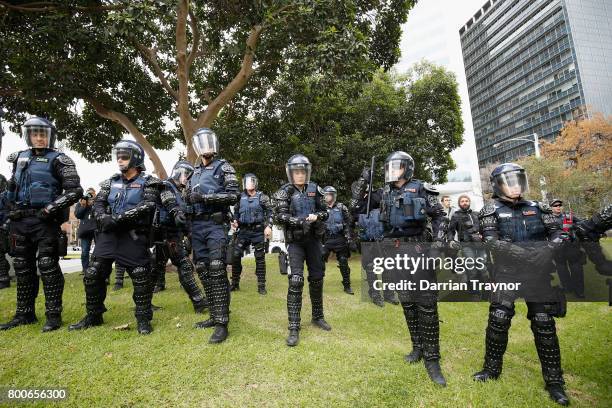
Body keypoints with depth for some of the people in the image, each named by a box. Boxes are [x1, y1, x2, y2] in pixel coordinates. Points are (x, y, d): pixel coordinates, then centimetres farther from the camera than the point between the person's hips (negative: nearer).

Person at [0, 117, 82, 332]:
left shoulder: (58, 160, -4)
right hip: (19, 221, 7)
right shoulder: (19, 158, 15)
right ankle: (24, 314, 24)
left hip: (45, 221, -6)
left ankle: (53, 316, 2)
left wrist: (50, 209, -16)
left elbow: (75, 190, -12)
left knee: (48, 268, -6)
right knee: (23, 268, 12)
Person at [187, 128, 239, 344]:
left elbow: (233, 196, -11)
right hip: (196, 226, 7)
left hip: (215, 225, -7)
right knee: (203, 271, 9)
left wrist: (205, 196, -16)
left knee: (217, 272, -12)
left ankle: (222, 323, -7)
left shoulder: (224, 167, 1)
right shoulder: (195, 172, 20)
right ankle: (214, 315, 20)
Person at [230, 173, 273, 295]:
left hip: (258, 231, -3)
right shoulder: (240, 198, 9)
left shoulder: (262, 197, -1)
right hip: (243, 231, 3)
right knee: (235, 255, -1)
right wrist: (235, 222, -2)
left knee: (260, 257, 2)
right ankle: (235, 283, 14)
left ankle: (261, 285, 12)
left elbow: (270, 212, -3)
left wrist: (268, 226, -13)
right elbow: (236, 212, 17)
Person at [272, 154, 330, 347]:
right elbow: (279, 216, -14)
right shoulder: (284, 192, -4)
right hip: (294, 241, -4)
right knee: (296, 280, -13)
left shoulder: (314, 189, 5)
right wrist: (299, 221, -26)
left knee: (317, 278, 12)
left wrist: (316, 216, -14)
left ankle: (318, 317, 33)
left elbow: (324, 211, 8)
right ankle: (294, 328, -4)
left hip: (313, 239, 4)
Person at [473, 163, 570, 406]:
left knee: (544, 324, 4)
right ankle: (492, 368, 16)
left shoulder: (537, 208, 14)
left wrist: (553, 246, -9)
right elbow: (492, 243, -11)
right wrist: (527, 253, -20)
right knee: (498, 319, -5)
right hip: (507, 272, -3)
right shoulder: (492, 211, 1)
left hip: (539, 273, 3)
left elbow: (556, 233, 13)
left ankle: (554, 381, 18)